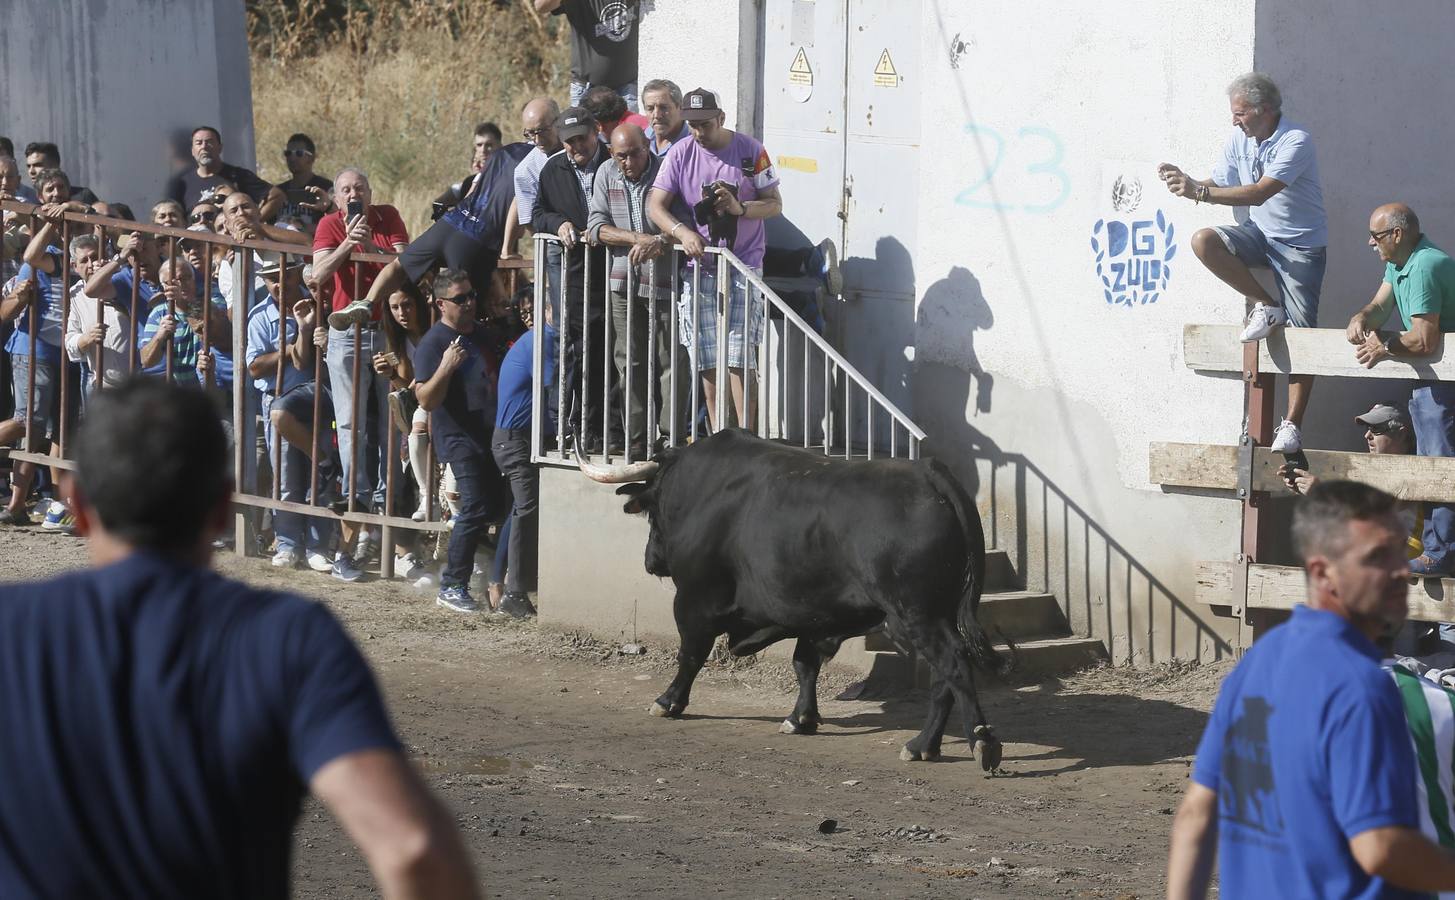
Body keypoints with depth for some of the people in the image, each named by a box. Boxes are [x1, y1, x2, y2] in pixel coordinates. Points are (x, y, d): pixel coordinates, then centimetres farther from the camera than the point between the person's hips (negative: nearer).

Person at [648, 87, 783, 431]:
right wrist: (682, 232, -23)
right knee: (707, 360, 4)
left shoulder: (751, 150, -3)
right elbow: (655, 206, -4)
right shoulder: (681, 154, 1)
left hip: (743, 266, -2)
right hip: (699, 267, 3)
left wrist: (740, 208, -20)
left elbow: (775, 204, 0)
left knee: (739, 358, -11)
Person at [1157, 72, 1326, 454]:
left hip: (1301, 245, -6)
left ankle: (1292, 425, -1)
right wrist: (1186, 182, -18)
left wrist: (1200, 192, -37)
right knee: (1204, 241, -22)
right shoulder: (1238, 141, -1)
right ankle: (1266, 306, -7)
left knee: (1302, 333, -7)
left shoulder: (1296, 142, -23)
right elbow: (1219, 188, 3)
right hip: (1260, 233, 6)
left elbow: (1259, 193, -32)